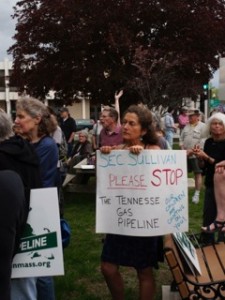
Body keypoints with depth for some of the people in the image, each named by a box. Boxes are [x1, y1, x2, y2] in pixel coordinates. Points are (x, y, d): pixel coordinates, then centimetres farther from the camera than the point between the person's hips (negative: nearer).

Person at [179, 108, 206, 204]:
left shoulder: (202, 126, -6)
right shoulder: (186, 127, 14)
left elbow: (203, 142, -14)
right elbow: (181, 138, 18)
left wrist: (191, 150, -18)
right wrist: (182, 148, 0)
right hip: (185, 155, 6)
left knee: (198, 174, 0)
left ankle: (197, 194, 7)